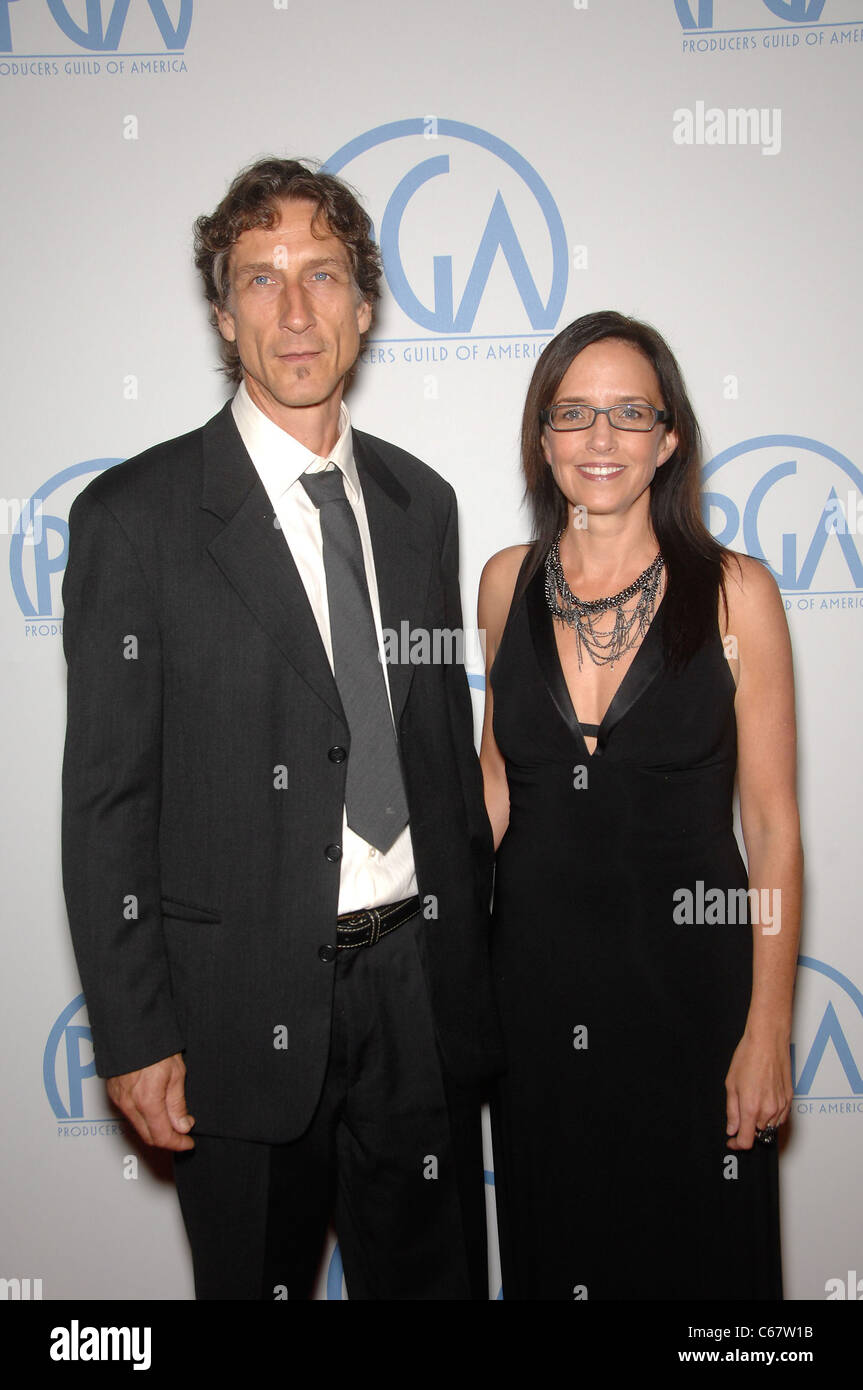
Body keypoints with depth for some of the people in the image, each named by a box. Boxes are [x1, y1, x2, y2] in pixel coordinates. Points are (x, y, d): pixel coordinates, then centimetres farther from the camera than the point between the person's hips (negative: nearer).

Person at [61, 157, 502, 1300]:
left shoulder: (421, 502, 7)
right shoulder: (136, 515, -9)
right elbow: (106, 798, -9)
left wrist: (471, 956, 12)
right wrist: (135, 1037, -10)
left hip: (422, 991, 4)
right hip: (245, 1006, -4)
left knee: (437, 1278, 18)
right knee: (254, 1280, 15)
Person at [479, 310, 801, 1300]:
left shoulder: (735, 592, -9)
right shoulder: (509, 581, 1)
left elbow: (772, 822, -7)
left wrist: (769, 1028, -9)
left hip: (685, 970, -2)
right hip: (535, 970, 3)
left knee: (696, 1254, 14)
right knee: (552, 1248, 19)